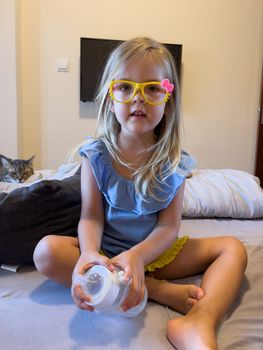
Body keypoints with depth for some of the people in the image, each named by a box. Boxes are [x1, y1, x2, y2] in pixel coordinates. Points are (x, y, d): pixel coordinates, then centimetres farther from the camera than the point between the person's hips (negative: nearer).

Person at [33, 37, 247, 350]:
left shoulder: (174, 162, -10)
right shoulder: (96, 155, -10)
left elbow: (169, 225, -13)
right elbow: (91, 217, -13)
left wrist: (137, 256, -33)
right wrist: (89, 253, -35)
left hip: (156, 250, 1)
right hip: (106, 252, 0)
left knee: (233, 249, -12)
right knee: (47, 251, -27)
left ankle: (199, 324, -38)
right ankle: (159, 290, -24)